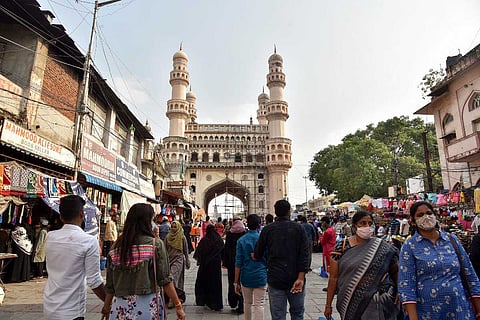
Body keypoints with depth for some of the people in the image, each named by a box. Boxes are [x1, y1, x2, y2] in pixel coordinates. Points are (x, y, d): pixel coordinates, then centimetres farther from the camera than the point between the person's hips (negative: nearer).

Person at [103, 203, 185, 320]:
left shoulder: (116, 246, -2)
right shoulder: (156, 244, -11)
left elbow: (110, 284, 4)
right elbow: (165, 280, -11)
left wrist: (106, 306, 18)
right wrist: (178, 306, -2)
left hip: (120, 307, 3)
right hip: (146, 306, -2)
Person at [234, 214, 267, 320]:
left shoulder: (241, 240, -4)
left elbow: (238, 263, -4)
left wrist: (236, 282, 2)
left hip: (246, 277, 1)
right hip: (261, 276, -1)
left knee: (247, 303, 18)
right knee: (259, 305, 4)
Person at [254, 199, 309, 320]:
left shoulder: (267, 229, -2)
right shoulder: (299, 228, -2)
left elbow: (257, 255, 3)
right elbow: (304, 255, -9)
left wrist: (255, 255, 25)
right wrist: (301, 278, -11)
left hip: (275, 279, 0)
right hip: (295, 278, 1)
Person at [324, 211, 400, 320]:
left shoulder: (384, 248, -6)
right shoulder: (341, 247, -5)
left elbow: (395, 272, 9)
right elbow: (333, 278, -3)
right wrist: (328, 305, -2)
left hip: (376, 304, 0)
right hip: (350, 303, 1)